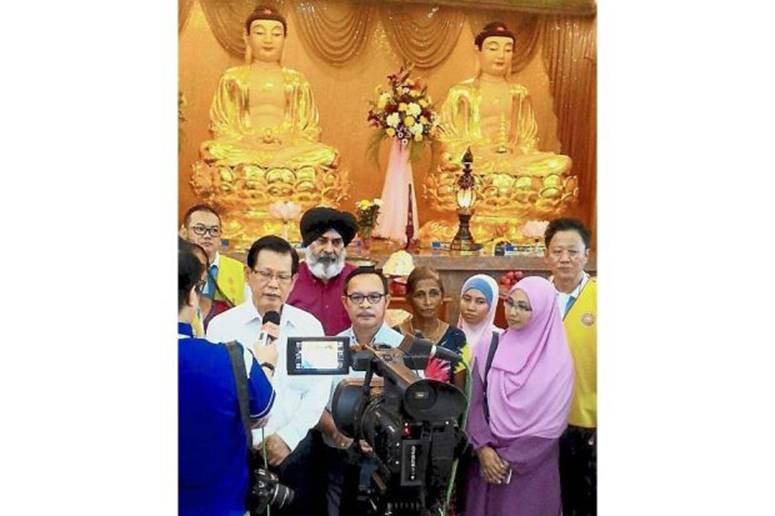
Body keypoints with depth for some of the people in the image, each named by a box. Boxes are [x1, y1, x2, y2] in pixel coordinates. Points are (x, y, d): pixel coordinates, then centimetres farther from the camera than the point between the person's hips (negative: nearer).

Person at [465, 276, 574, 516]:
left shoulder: (558, 360, -7)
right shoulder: (489, 346, 1)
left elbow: (552, 423, -9)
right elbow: (475, 401, -1)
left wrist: (510, 459, -10)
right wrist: (484, 449, -12)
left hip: (532, 466, -2)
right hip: (487, 459, 3)